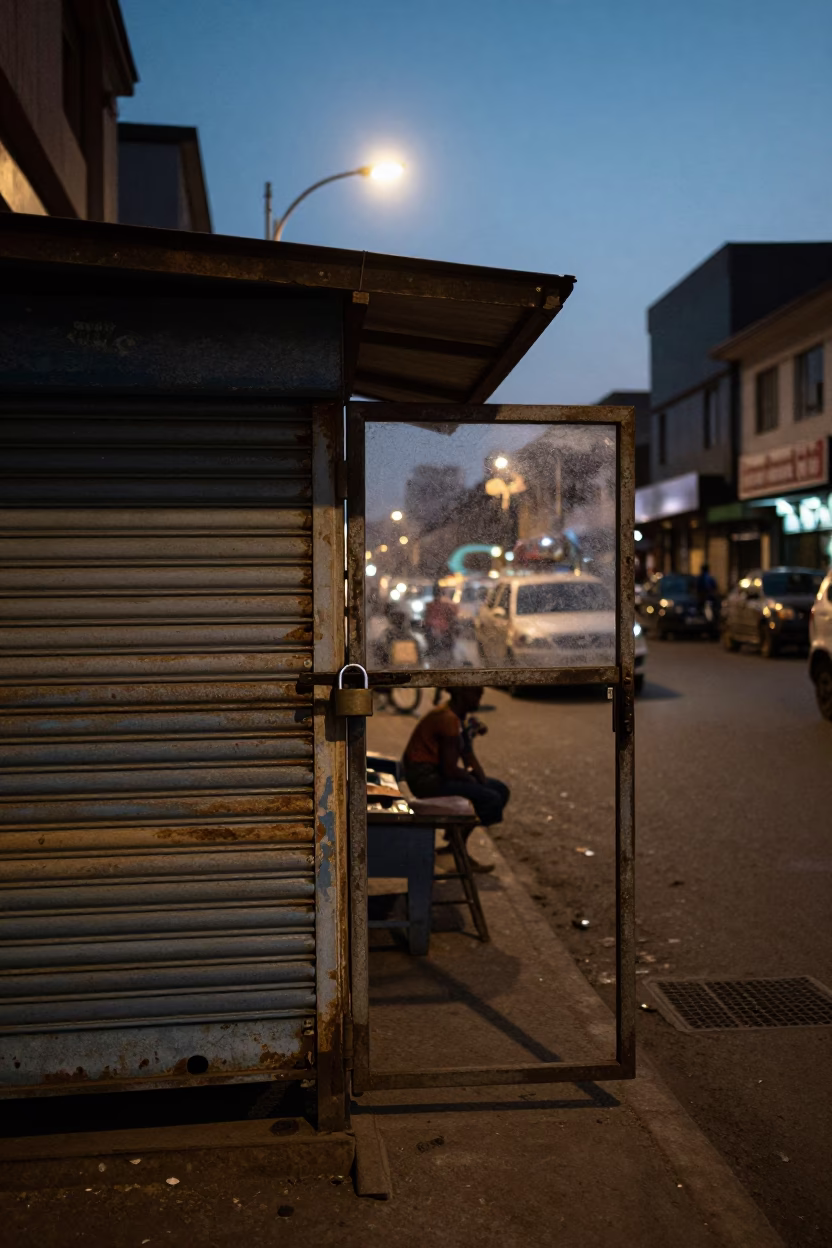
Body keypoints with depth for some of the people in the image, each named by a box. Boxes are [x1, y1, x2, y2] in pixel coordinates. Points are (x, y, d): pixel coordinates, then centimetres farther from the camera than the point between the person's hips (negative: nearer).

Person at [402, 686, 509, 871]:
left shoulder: (459, 716, 10)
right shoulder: (447, 718, -23)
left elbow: (469, 756, 15)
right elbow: (450, 770, -25)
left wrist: (483, 781, -1)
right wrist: (470, 776, -5)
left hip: (439, 772, 11)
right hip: (425, 777, -11)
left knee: (501, 790, 10)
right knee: (492, 799, -19)